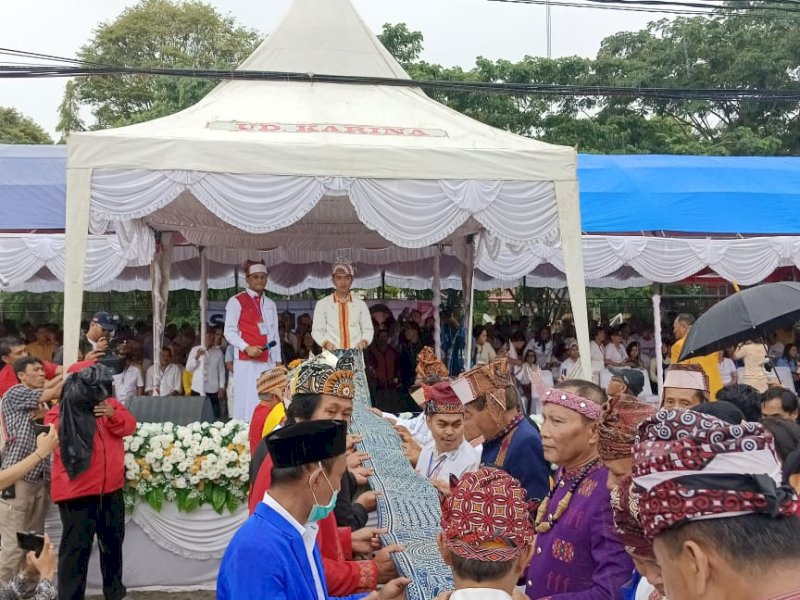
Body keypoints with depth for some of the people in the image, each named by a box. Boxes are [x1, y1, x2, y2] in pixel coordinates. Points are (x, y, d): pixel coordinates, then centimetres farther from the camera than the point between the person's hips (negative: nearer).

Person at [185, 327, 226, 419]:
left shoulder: (218, 352, 9)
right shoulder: (195, 350, 8)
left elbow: (221, 371, 9)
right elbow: (188, 368, 7)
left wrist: (222, 388, 2)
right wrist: (196, 357, -8)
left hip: (213, 390, 0)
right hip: (198, 389, 0)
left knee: (215, 416, -5)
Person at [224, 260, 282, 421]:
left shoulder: (270, 304, 17)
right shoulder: (236, 301, 0)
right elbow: (229, 332, -4)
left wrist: (278, 361, 11)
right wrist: (247, 348, -18)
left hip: (268, 362, 5)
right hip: (246, 361, -5)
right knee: (248, 402, -7)